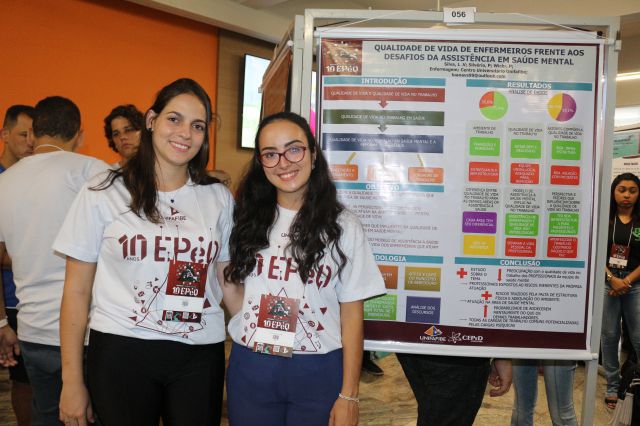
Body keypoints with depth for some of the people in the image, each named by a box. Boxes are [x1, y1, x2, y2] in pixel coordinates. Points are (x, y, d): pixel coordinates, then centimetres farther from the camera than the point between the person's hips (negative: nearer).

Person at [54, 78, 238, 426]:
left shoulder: (219, 198, 4)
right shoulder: (103, 193, -2)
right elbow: (77, 291, 0)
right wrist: (72, 381, 0)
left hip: (200, 357, 2)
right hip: (121, 352, -1)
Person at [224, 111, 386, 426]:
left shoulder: (342, 226, -5)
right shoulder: (248, 220, 2)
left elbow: (351, 315, -4)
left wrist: (348, 396, -5)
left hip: (318, 372, -2)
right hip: (249, 366, 2)